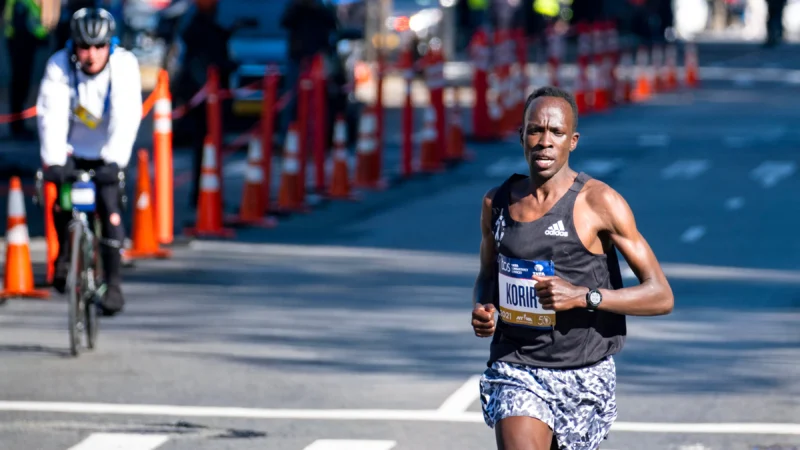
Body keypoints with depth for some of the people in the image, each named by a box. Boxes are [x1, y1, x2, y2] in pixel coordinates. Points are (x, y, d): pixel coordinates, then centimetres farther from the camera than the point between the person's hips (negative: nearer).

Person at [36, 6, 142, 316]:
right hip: (73, 148, 2)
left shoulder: (125, 65, -22)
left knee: (110, 208, -16)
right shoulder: (59, 66, -21)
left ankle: (113, 283, -11)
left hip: (107, 151, -1)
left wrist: (114, 161, -41)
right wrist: (53, 161, -40)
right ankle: (64, 254, 13)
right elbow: (50, 115, -28)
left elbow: (127, 116, -30)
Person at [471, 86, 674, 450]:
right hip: (516, 369, 2)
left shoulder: (599, 203, -10)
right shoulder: (497, 203, 4)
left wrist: (583, 296, -24)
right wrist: (482, 310, -1)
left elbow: (661, 297, -11)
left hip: (583, 378, -1)